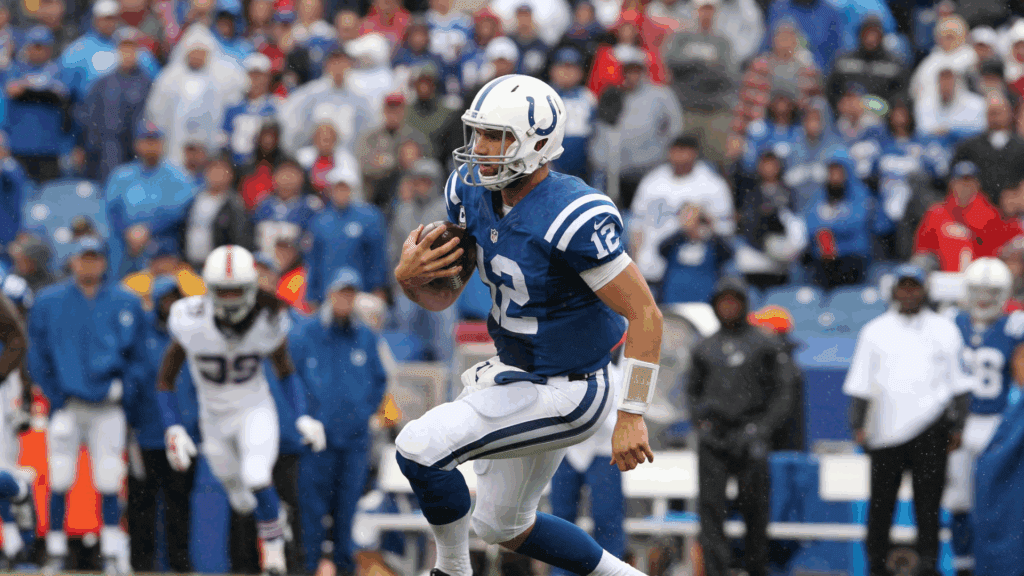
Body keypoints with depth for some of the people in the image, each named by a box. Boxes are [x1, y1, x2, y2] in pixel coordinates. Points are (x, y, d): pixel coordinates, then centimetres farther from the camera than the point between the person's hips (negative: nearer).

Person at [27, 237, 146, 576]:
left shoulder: (126, 304, 6)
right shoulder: (49, 303, 4)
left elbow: (136, 354, 12)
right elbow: (39, 357, 6)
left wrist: (121, 384, -4)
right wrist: (57, 398, -3)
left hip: (107, 408, 0)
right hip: (66, 405, 0)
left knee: (108, 481, -3)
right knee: (60, 481, -3)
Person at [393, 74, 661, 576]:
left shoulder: (572, 219, -29)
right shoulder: (473, 192, -5)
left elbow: (645, 315, -25)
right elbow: (442, 296, 4)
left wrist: (632, 416, -24)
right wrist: (408, 276, -19)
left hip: (562, 395, -9)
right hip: (516, 375, 9)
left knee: (420, 447, -18)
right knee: (503, 526, 21)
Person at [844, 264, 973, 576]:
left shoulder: (944, 330, 11)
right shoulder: (875, 331, 12)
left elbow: (958, 381, 12)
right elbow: (860, 383, 11)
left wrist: (957, 424, 6)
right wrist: (858, 424, 2)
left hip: (930, 424, -1)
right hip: (887, 428, 1)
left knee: (928, 496, -7)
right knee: (881, 497, 2)